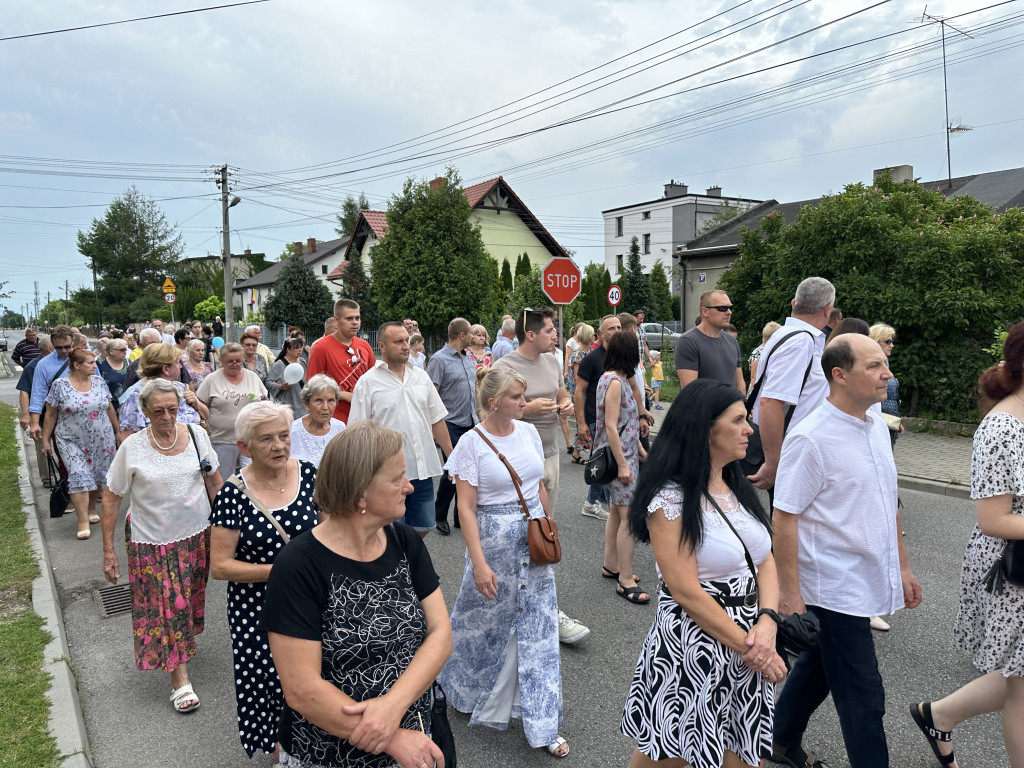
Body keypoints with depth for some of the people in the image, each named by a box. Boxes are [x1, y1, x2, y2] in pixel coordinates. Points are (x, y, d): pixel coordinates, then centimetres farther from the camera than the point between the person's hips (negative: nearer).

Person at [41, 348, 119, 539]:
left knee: (96, 476, 10)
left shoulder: (99, 382, 4)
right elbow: (50, 415, 0)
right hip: (72, 441, -3)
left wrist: (118, 431, 15)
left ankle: (91, 509, 30)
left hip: (101, 441, 3)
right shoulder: (60, 385, -5)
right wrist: (45, 440, 1)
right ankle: (83, 522, -7)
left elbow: (109, 409, 13)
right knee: (79, 477, -10)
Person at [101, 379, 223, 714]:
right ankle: (179, 680, 13)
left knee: (190, 599, 17)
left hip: (197, 534, 3)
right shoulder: (132, 448, -13)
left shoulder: (196, 434, -7)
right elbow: (111, 498, -6)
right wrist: (108, 551, -7)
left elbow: (215, 482, 6)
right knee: (168, 606, 1)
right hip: (152, 541, -2)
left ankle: (184, 641, 46)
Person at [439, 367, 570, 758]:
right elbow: (466, 508, -13)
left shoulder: (528, 432, 2)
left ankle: (543, 725, 18)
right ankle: (460, 684, 45)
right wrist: (479, 564, -17)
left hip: (534, 539, 4)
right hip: (494, 539, -4)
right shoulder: (472, 442, -13)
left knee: (539, 627, 7)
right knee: (486, 621, 13)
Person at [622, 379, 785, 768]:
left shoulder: (738, 487, 7)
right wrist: (746, 644, -14)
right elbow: (686, 592, -19)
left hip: (750, 647, 7)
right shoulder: (671, 500, -17)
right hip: (693, 648, -7)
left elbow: (766, 561, 6)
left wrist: (767, 622, -10)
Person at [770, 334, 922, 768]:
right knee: (864, 700, 2)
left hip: (868, 583, 8)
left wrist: (902, 565, 17)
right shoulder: (811, 438, -20)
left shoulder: (876, 427, 5)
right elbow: (784, 517, -19)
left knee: (817, 669, 23)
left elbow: (888, 503, 15)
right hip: (833, 589, -8)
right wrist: (789, 592, -18)